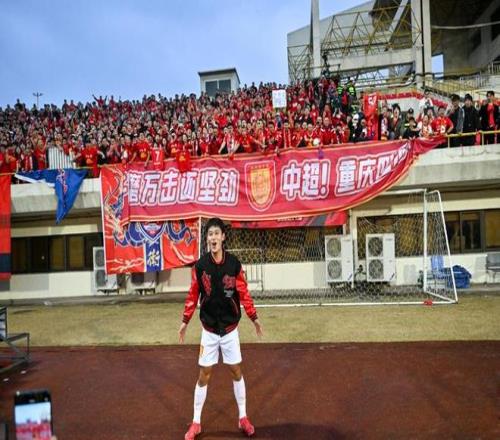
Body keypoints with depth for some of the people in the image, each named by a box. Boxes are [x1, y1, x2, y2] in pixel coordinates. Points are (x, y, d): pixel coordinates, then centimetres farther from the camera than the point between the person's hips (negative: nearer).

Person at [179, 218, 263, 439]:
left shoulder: (234, 264, -9)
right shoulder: (200, 266, -8)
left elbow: (243, 293, -2)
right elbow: (193, 295, -1)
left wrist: (254, 318, -2)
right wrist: (185, 321, 1)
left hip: (230, 327, 0)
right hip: (209, 328, 0)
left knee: (236, 371, 11)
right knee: (204, 374, 7)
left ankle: (243, 418, 28)